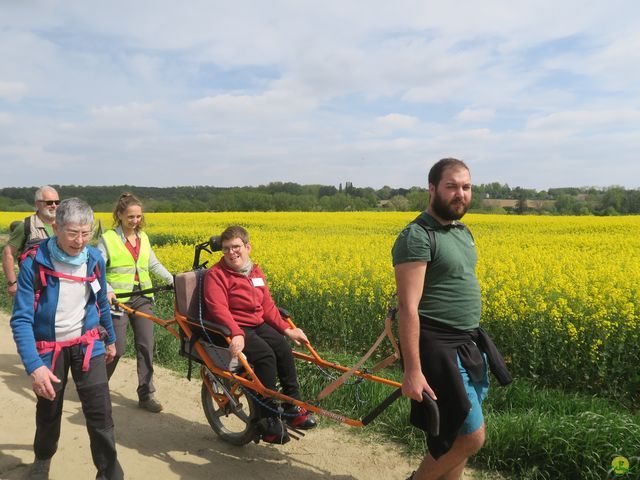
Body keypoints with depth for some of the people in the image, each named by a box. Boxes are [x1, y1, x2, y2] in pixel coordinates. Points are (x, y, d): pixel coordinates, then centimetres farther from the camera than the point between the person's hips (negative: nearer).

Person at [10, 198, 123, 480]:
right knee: (48, 414, 18)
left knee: (100, 413, -8)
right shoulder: (34, 263, -20)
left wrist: (111, 339, 20)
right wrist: (34, 366, -31)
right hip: (48, 349, -1)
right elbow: (21, 319, -20)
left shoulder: (94, 259, -8)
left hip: (87, 344, 1)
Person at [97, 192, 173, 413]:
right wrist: (107, 290, -26)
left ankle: (146, 395, 12)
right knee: (118, 348, -1)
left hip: (143, 298, 5)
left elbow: (154, 264, 19)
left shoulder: (143, 237, 11)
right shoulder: (108, 239, -6)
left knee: (146, 346, 1)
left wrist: (173, 280, 8)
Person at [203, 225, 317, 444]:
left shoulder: (256, 272, 12)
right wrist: (236, 334, -38)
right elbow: (218, 309, -23)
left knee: (284, 349, -18)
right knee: (265, 356, -27)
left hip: (257, 325, 7)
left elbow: (267, 305, 10)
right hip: (230, 330, -6)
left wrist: (286, 329, 0)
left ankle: (293, 408, -5)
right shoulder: (216, 274, -10)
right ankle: (269, 420, -16)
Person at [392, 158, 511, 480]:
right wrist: (413, 370, -23)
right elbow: (408, 307, -21)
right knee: (471, 438, -3)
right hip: (439, 350, -9)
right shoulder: (417, 237, -17)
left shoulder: (462, 232, 11)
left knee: (463, 432, 16)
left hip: (468, 346, 9)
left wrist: (474, 341, 21)